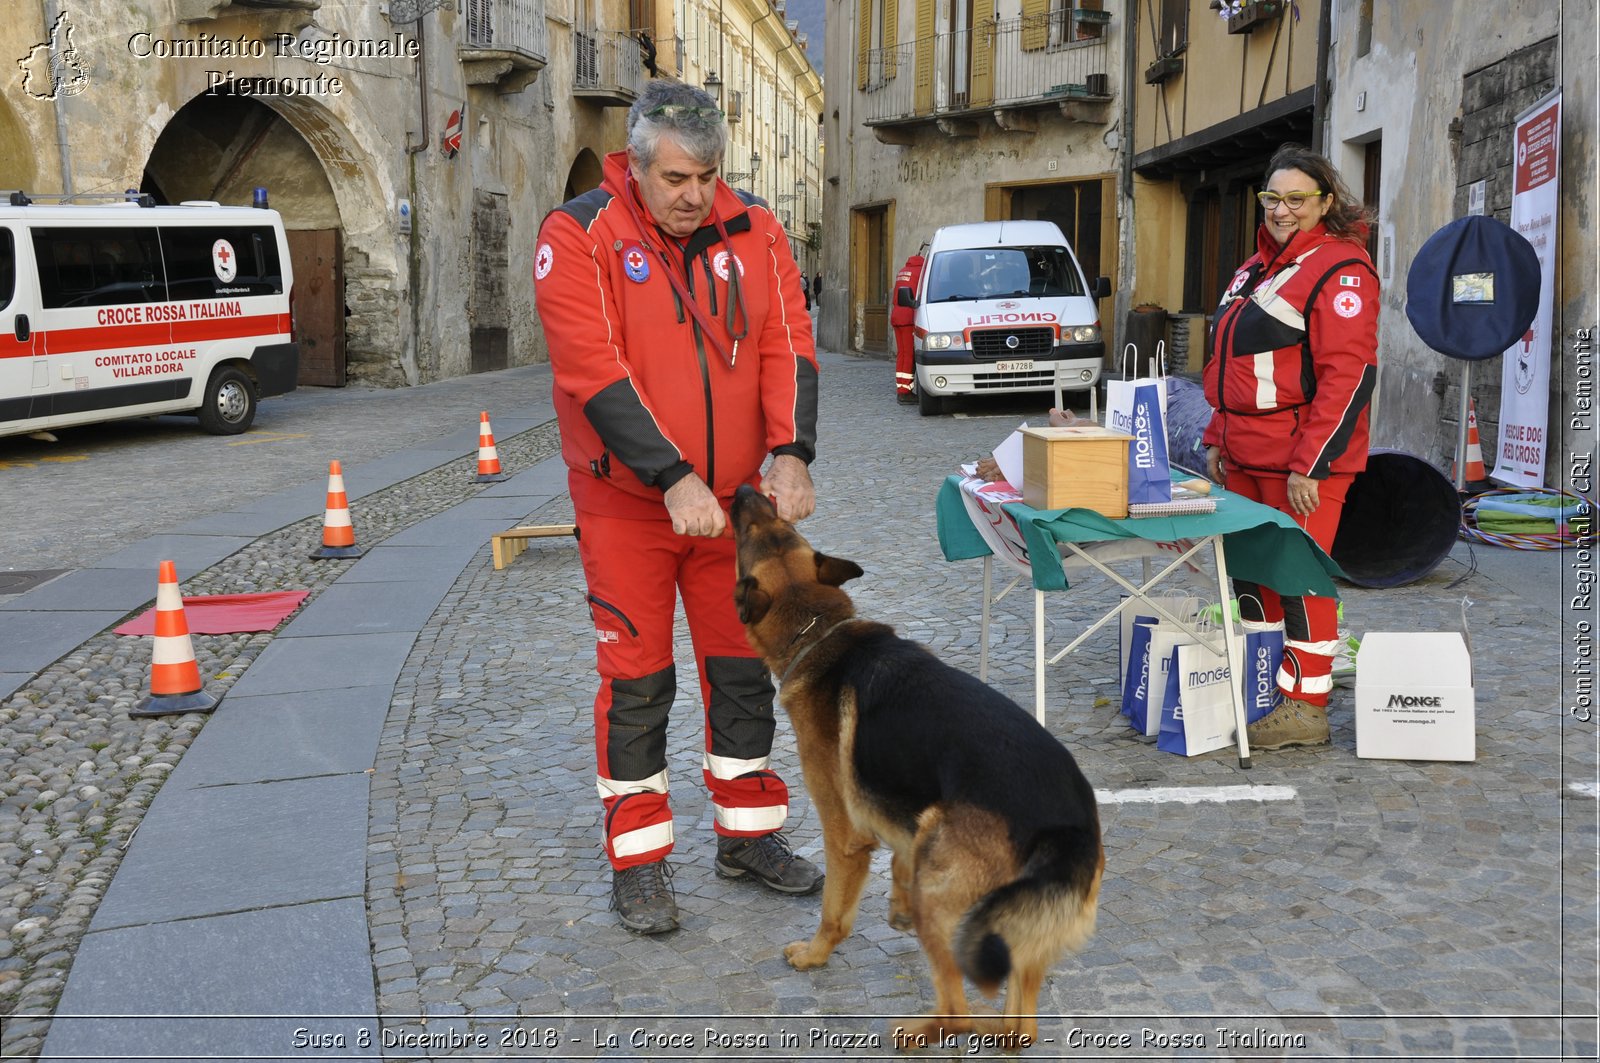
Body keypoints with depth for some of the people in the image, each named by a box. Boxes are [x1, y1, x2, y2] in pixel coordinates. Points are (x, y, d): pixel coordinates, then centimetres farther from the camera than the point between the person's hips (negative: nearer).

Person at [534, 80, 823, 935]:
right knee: (636, 680, 3)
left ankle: (747, 834, 29)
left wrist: (790, 454, -20)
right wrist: (674, 479, -27)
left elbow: (787, 344, -4)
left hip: (733, 498, 4)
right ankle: (636, 862, 17)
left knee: (742, 665, 12)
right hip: (627, 502, -4)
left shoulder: (753, 232, 0)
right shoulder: (579, 237, -12)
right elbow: (595, 369, -20)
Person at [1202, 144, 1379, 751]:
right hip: (1247, 455, 9)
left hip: (1302, 460, -9)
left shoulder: (1339, 268, -11)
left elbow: (1349, 374, -18)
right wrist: (1219, 439, 19)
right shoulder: (1260, 266, 18)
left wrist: (1310, 466, -21)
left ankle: (1305, 707, 7)